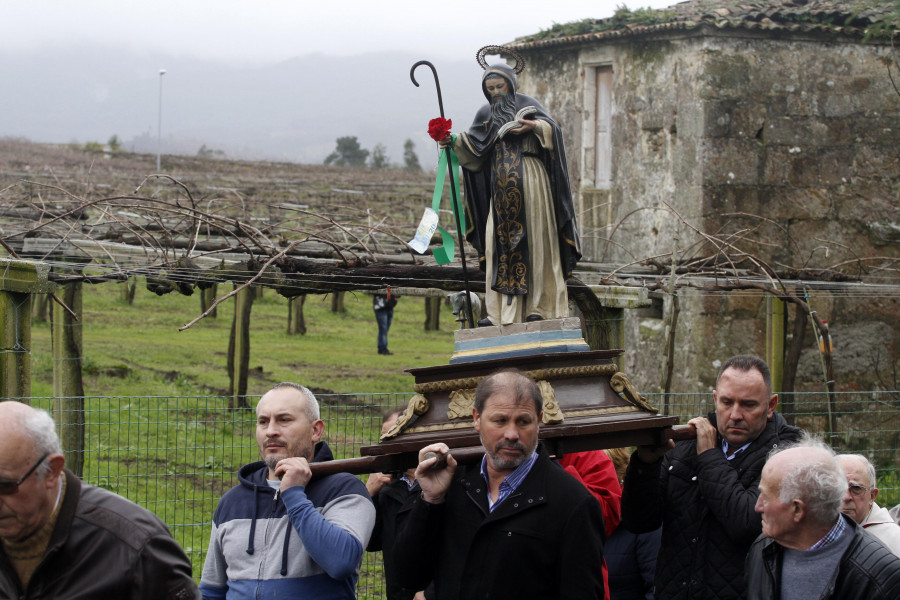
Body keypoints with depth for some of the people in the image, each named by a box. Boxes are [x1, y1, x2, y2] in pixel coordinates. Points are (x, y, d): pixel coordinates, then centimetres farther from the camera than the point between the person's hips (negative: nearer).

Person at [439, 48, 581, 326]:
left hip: (529, 180, -4)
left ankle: (540, 306, -5)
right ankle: (503, 311, -4)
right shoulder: (486, 113, 17)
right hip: (500, 186, 4)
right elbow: (473, 144, 9)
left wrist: (534, 126, -28)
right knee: (500, 243, -2)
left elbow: (551, 126, -8)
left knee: (533, 239, -6)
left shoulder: (526, 103, 5)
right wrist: (453, 141, -9)